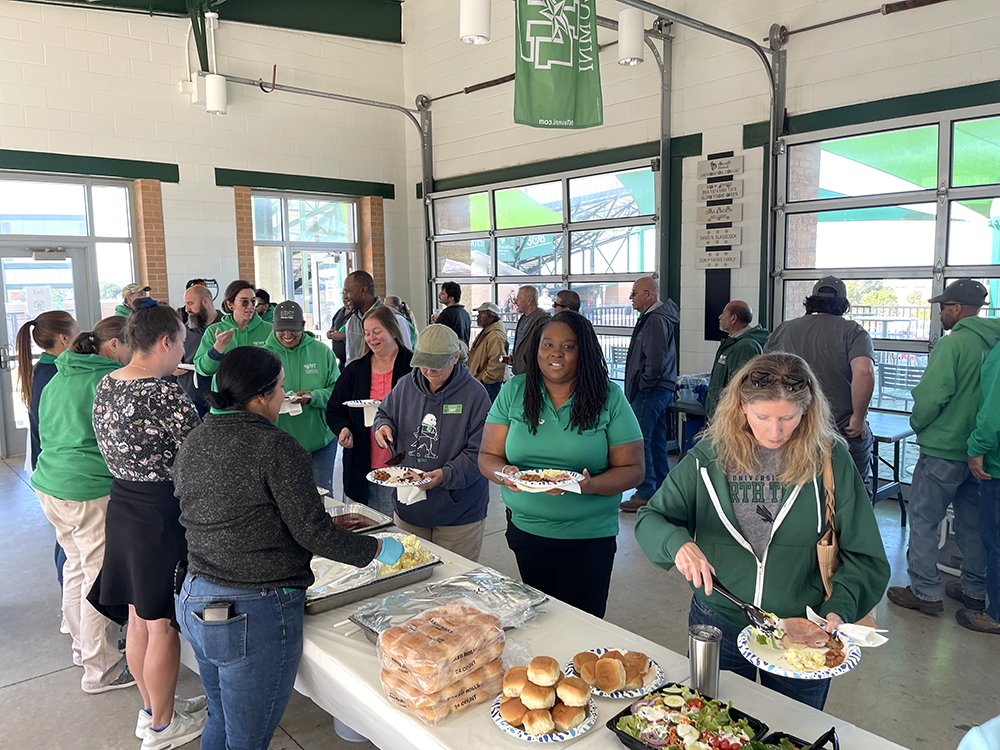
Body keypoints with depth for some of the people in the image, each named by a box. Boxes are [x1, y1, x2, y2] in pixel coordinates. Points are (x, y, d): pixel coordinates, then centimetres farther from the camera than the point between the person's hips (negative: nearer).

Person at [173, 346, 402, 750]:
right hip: (255, 614, -8)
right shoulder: (276, 448, -20)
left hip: (194, 598, 8)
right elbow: (312, 531, -19)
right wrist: (377, 549, -5)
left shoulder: (192, 444, 4)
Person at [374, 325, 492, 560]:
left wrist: (445, 476, -29)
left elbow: (479, 452, -16)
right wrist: (383, 426, -3)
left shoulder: (474, 393, -13)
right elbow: (385, 412, 21)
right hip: (408, 508, 4)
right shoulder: (406, 385, 2)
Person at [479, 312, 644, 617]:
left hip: (589, 536, -2)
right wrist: (505, 473, -21)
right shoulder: (514, 391, 0)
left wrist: (590, 485, -24)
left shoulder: (609, 399, -6)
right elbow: (488, 457, 1)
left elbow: (632, 469, -6)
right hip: (526, 530, 2)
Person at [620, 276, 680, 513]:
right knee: (656, 442, 15)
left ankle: (646, 494, -4)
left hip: (650, 392, -11)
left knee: (638, 442, -8)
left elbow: (656, 362, -25)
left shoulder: (656, 320, -16)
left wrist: (642, 385, -14)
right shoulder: (652, 317, 18)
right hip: (659, 391, 11)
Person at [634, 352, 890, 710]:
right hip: (718, 626, 1)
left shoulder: (830, 460, -10)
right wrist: (677, 543, -26)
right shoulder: (710, 456, -8)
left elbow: (864, 557, -5)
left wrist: (839, 609, -20)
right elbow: (650, 519, -5)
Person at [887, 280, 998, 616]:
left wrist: (917, 424, -1)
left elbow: (931, 396, -20)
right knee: (972, 522, 17)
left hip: (943, 450, -8)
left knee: (924, 520, 2)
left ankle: (925, 592, 7)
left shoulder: (951, 344, -16)